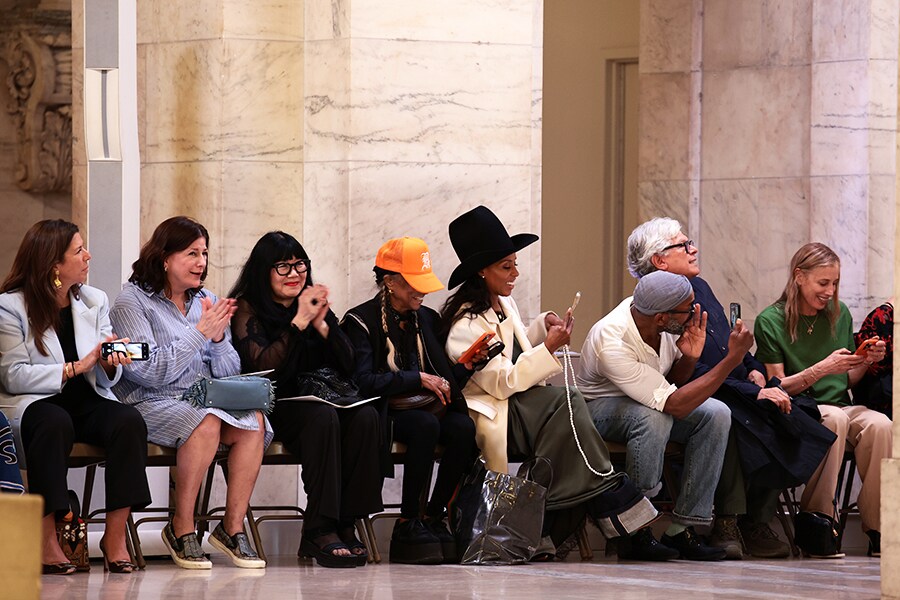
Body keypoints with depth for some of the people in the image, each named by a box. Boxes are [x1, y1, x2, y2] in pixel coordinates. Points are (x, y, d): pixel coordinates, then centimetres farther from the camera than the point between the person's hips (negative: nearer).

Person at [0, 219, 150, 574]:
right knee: (56, 423, -39)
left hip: (87, 402, 5)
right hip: (31, 403, -5)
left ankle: (115, 536, -24)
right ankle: (45, 539, -33)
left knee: (129, 421, -27)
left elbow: (107, 378, 13)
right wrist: (77, 367, -17)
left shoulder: (95, 301, 13)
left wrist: (111, 364, -12)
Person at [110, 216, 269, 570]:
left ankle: (233, 526, -18)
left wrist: (219, 338, -7)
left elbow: (229, 374, 13)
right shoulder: (132, 301, -2)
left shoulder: (205, 302, 16)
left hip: (207, 400, 6)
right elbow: (150, 372, -13)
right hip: (151, 404, -6)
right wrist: (200, 333, -13)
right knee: (206, 422, -35)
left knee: (254, 422, -25)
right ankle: (181, 529, -23)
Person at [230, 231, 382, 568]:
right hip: (272, 410, -5)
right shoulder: (247, 310, 1)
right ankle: (320, 531, -36)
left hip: (321, 398, 5)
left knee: (365, 416, -26)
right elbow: (263, 367, -16)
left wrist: (322, 325, -6)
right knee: (322, 416, -35)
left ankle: (345, 524, -25)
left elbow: (348, 367, 8)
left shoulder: (316, 305, 16)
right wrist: (299, 322, -15)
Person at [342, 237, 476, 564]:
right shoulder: (361, 321, -4)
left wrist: (466, 365, -7)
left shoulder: (427, 319, 15)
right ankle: (407, 524, -28)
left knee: (463, 427, -27)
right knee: (425, 424, -37)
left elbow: (446, 378, 14)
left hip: (423, 409, 6)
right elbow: (362, 381, -17)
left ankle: (435, 517, -17)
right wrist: (417, 379, -17)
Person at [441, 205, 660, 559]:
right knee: (566, 405, -26)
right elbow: (502, 382, -16)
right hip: (490, 419, -8)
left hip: (520, 409, 8)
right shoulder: (467, 323, -12)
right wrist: (549, 348, -18)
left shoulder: (504, 305, 13)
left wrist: (542, 327, 10)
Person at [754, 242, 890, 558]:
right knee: (833, 418, -38)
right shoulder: (771, 322, -3)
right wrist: (822, 369, -19)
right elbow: (777, 386, -7)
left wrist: (866, 362, -4)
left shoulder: (839, 314, 12)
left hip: (841, 406, 4)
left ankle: (877, 531, -27)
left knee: (879, 424, -30)